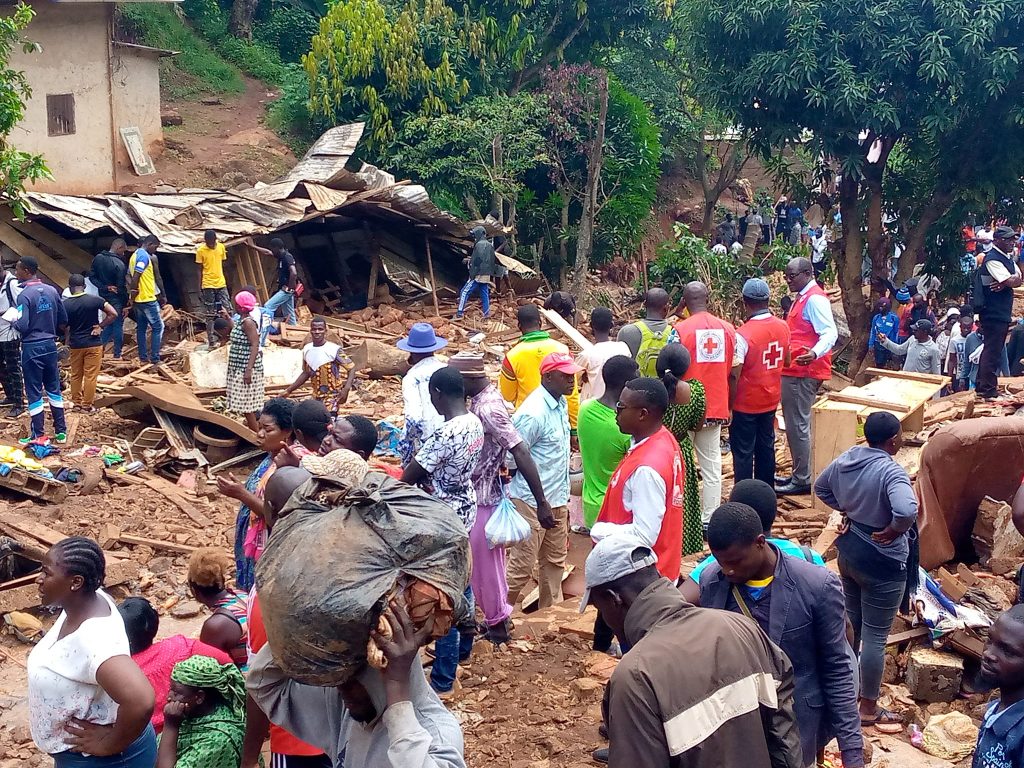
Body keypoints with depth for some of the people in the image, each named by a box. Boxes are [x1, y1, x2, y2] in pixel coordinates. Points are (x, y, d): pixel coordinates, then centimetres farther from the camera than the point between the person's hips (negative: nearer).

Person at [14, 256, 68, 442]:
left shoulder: (24, 295, -17)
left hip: (32, 348, -6)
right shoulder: (52, 290, 2)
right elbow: (63, 319, 7)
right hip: (50, 345, 6)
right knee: (54, 388, 15)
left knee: (34, 393, 3)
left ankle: (38, 436, 9)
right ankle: (61, 431, 19)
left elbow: (22, 326, -22)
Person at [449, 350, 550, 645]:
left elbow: (521, 452, -30)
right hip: (483, 494, 9)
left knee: (483, 561, 6)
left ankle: (496, 624, 21)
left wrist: (541, 501, -29)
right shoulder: (485, 397, 3)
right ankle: (497, 617, 35)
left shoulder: (486, 408, -26)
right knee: (488, 559, 21)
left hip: (482, 499, -9)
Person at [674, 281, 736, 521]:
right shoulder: (727, 328, 0)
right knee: (712, 466, 9)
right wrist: (728, 407, 15)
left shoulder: (680, 329, -12)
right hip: (716, 407, 3)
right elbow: (733, 372, 4)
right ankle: (709, 520, 13)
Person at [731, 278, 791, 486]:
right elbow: (786, 361, 11)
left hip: (746, 404, -6)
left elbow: (734, 376, -21)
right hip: (771, 400, 6)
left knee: (743, 453, 3)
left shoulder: (743, 334, -23)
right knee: (766, 447, 17)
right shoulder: (782, 327, -3)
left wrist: (729, 406, -12)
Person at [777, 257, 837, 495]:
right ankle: (798, 475, 25)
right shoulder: (802, 298, 18)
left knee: (797, 425, -8)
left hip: (803, 372, -11)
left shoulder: (815, 299, -14)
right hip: (795, 371, 11)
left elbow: (830, 333, -25)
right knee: (796, 425, 16)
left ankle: (802, 480, -2)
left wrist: (815, 353, -43)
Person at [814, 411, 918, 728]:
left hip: (848, 552, 8)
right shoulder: (891, 472, -26)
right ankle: (868, 708, 17)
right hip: (882, 563, -8)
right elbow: (906, 511, -42)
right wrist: (894, 531, -23)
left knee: (851, 623, 25)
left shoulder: (846, 459, -3)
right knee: (875, 636, 5)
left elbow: (820, 488, 14)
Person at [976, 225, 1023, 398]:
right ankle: (987, 390, -3)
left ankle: (982, 386, 24)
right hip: (993, 312, -10)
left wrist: (1005, 283, -13)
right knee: (993, 351, -7)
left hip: (1002, 312, 10)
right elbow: (1010, 281, -23)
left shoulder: (1009, 258, 15)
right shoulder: (992, 259, -16)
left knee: (991, 350, 16)